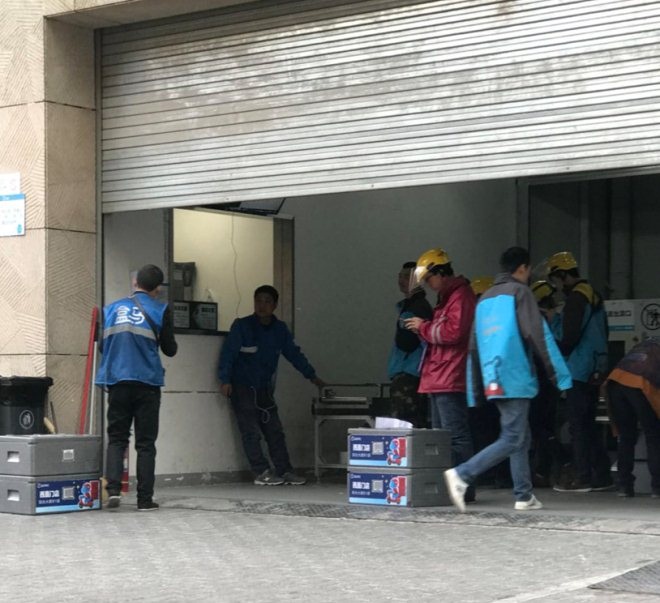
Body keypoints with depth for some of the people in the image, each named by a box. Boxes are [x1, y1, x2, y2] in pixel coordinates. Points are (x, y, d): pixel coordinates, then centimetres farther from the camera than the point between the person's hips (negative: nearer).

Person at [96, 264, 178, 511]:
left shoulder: (111, 309, 9)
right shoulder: (160, 310, 0)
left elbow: (102, 345, 13)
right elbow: (169, 349, 2)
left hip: (116, 381, 2)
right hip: (147, 382, -2)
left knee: (116, 438, 11)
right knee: (145, 442, 5)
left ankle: (113, 488, -7)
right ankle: (145, 498, 4)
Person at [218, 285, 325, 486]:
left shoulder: (280, 329, 5)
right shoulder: (241, 326, -9)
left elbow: (294, 354, 12)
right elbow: (228, 353, -12)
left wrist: (312, 376, 10)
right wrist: (225, 380, -20)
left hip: (265, 389, 5)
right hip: (242, 388, -5)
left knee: (275, 431, 4)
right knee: (251, 432, -6)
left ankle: (284, 471, 7)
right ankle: (262, 473, -4)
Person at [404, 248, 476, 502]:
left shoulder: (460, 296, -11)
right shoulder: (446, 297, 21)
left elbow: (454, 332, -21)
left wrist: (424, 327, -9)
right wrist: (423, 329, 11)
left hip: (450, 380, -11)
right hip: (439, 379, 11)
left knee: (456, 435, -10)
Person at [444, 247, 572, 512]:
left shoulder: (485, 298, 19)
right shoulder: (519, 292, -2)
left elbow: (474, 346, 19)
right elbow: (537, 335, -11)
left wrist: (477, 391, 21)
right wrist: (558, 375, -8)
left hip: (494, 381, 8)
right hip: (516, 379, -8)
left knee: (521, 438, 14)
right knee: (512, 440, -8)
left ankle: (524, 496, 12)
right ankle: (461, 475, -19)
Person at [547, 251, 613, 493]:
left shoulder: (576, 297, -14)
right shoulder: (593, 295, 17)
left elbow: (569, 337, -18)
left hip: (579, 371, -9)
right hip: (595, 370, 9)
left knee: (578, 425, -5)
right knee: (589, 423, 14)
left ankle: (583, 477, -4)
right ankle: (601, 475, 15)